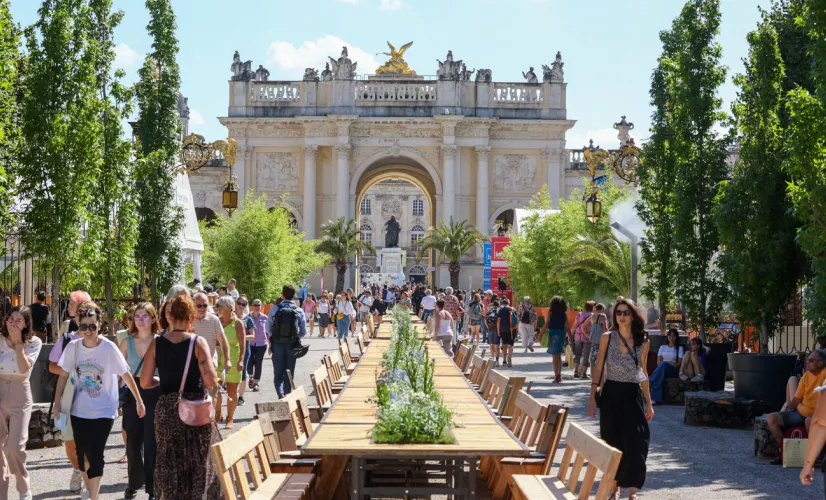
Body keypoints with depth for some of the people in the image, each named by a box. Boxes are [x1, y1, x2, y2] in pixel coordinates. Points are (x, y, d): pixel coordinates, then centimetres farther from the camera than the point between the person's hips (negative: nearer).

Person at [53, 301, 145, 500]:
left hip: (103, 411, -3)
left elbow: (126, 375, -8)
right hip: (79, 410, 4)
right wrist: (57, 402, 4)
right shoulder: (73, 346, -6)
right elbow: (64, 375, 5)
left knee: (95, 454, -9)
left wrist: (139, 401, -3)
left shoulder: (109, 348, -15)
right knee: (82, 453, 10)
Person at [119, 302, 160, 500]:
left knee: (152, 441, -2)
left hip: (154, 394, -2)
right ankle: (134, 483, 25)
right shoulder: (127, 342, 4)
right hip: (131, 394, 2)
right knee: (133, 440, 9)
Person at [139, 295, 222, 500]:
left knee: (170, 463, 14)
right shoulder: (198, 342, -10)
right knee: (200, 461, 11)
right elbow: (210, 380, -18)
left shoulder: (156, 343, -1)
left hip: (166, 409, 2)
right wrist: (213, 389, 3)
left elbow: (145, 382, -1)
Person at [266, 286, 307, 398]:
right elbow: (303, 332, -3)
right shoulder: (299, 311, -6)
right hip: (292, 345, 1)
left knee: (278, 373, 5)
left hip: (277, 344, -1)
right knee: (289, 374, 14)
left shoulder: (274, 309, -7)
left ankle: (281, 394, -16)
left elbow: (268, 328, -1)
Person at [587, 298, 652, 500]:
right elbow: (598, 370, 1)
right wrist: (592, 398, -3)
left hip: (633, 395, 1)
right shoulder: (607, 338, -2)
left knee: (635, 444, -6)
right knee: (612, 443, 6)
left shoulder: (643, 341, 2)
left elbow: (643, 373, 10)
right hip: (611, 394, 0)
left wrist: (649, 403, 10)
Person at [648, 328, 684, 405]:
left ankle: (649, 383, -45)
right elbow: (658, 362, 12)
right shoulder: (663, 347, 23)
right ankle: (656, 399, -54)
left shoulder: (680, 348, 15)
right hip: (662, 370, 1)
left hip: (674, 371, -1)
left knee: (664, 364, -38)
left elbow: (679, 363, 3)